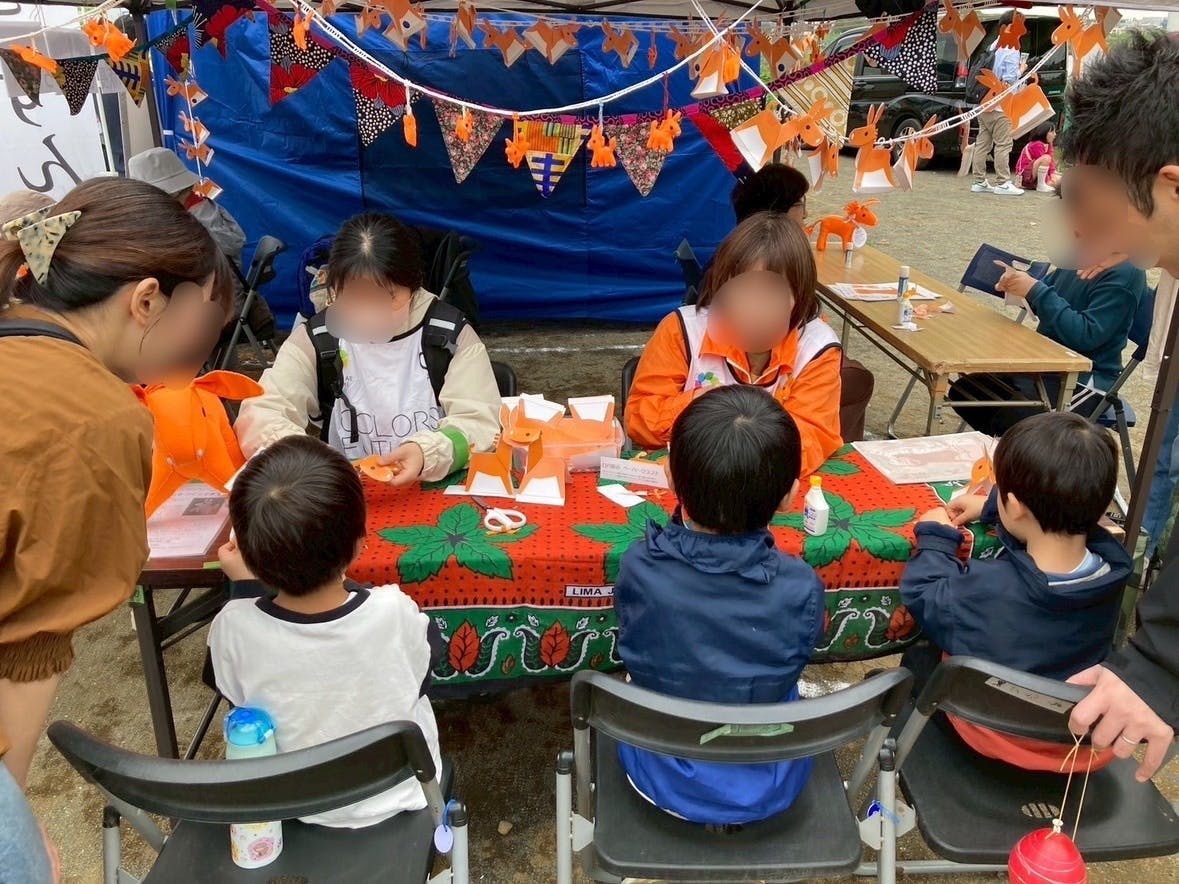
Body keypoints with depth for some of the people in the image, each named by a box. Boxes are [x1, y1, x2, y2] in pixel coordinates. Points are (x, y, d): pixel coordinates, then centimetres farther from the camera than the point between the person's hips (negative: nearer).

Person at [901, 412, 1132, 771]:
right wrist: (989, 508, 13)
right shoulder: (1112, 566, -21)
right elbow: (1050, 517, 2)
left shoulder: (986, 589, -37)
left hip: (997, 738, -4)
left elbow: (922, 593, -15)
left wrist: (935, 536, -1)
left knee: (918, 660, 19)